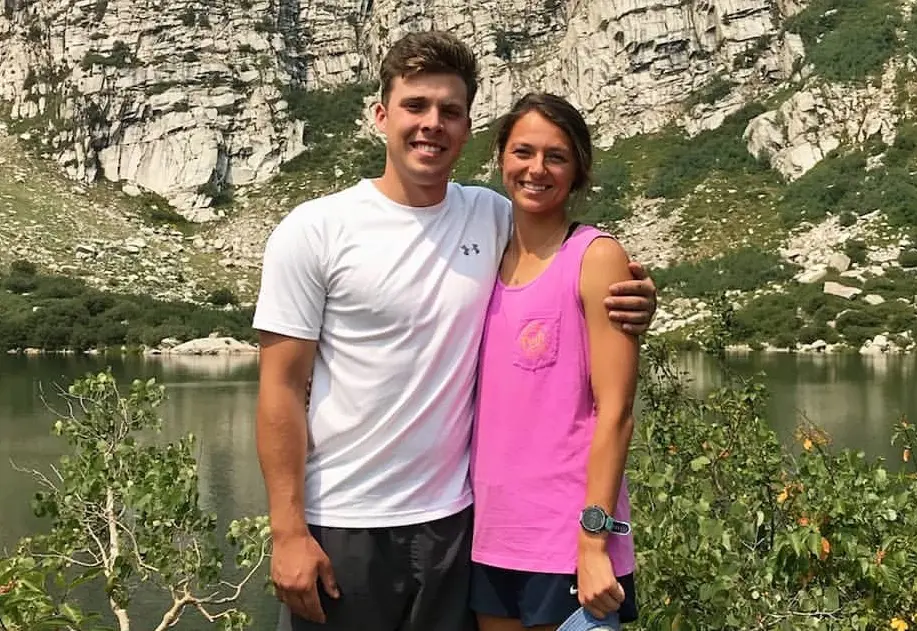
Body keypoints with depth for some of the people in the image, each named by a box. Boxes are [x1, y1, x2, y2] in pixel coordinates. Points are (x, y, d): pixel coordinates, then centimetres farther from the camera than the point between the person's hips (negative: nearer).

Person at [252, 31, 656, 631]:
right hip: (341, 525, -3)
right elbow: (282, 389, -7)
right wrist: (289, 531, -11)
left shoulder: (496, 219, 2)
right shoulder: (314, 231, -8)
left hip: (453, 517, 3)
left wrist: (629, 306, -7)